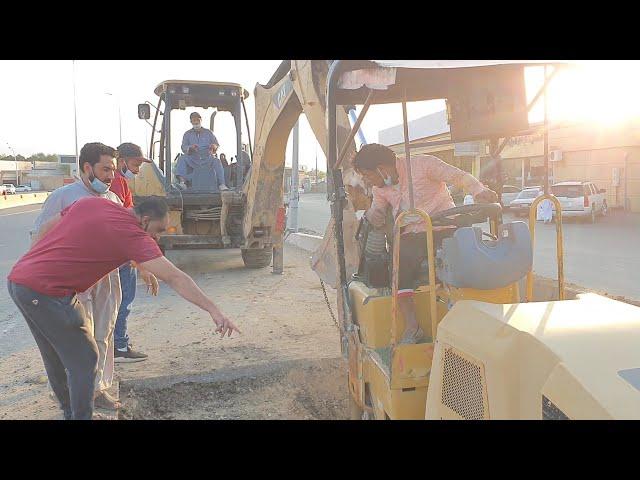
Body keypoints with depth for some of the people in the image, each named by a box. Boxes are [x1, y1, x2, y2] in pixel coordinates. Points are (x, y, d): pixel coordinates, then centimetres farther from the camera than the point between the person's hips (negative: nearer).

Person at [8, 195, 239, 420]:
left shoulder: (91, 202, 8)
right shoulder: (133, 235, -14)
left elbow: (46, 229, 19)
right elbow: (175, 278, -20)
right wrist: (213, 310, -22)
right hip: (47, 293, -9)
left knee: (55, 358, 23)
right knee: (83, 361, 5)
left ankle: (70, 412, 40)